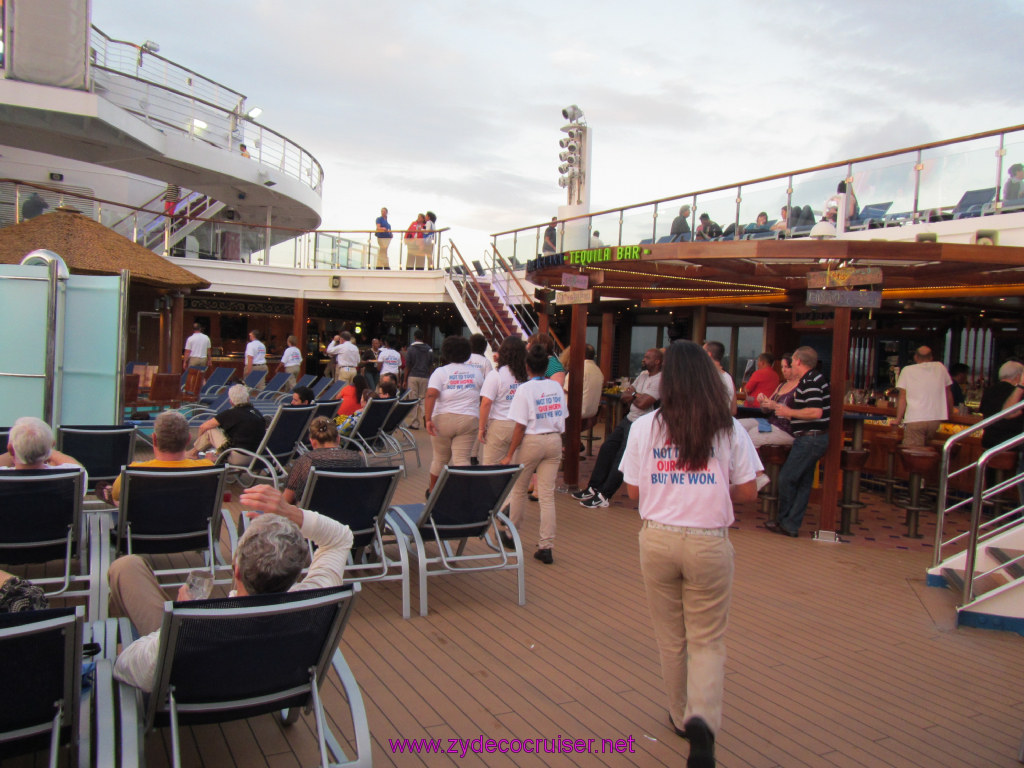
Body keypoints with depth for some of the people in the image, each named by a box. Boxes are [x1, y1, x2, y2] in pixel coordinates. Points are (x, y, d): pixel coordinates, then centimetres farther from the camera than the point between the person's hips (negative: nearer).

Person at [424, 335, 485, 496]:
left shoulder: (440, 372, -1)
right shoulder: (475, 371, 8)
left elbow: (431, 394, -15)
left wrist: (428, 419, -19)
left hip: (443, 419, 0)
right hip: (469, 420, 1)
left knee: (440, 458, 15)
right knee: (462, 460, -1)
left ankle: (432, 490, 32)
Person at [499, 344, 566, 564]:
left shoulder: (525, 389, -12)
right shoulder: (556, 387, 4)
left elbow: (520, 426, -14)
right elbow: (562, 418, 7)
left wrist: (509, 455, -9)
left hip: (532, 441, -4)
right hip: (554, 440, 4)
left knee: (518, 489, 15)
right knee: (547, 495, 4)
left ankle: (511, 535, 29)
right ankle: (546, 547, 3)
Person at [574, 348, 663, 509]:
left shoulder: (660, 380, -14)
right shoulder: (643, 375, 15)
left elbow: (644, 403, -23)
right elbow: (623, 397, 13)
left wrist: (633, 395, -2)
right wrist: (637, 398, -8)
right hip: (629, 419, 9)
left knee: (621, 458, -9)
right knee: (606, 448, 6)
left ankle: (604, 496, -4)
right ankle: (594, 487, 13)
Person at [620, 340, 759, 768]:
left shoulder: (644, 427, -4)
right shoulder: (729, 430, -5)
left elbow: (633, 490, 0)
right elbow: (747, 493, -1)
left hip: (657, 539, 1)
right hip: (709, 543, -1)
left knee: (671, 637, 18)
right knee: (707, 640, 11)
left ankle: (681, 716, 33)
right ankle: (703, 719, -9)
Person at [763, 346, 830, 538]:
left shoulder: (811, 382, -17)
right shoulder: (812, 380, 15)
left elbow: (816, 412, -27)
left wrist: (789, 412, -15)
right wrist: (776, 406, 25)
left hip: (810, 438, -10)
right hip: (813, 438, 10)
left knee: (786, 478, -3)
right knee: (803, 482, 10)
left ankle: (784, 521, 9)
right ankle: (792, 525, 14)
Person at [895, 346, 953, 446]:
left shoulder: (907, 370, 2)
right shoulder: (940, 367, 10)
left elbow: (902, 398, -2)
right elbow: (948, 393, 19)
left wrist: (898, 419, 6)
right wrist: (949, 413, 32)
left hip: (914, 419, -3)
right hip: (935, 419, 3)